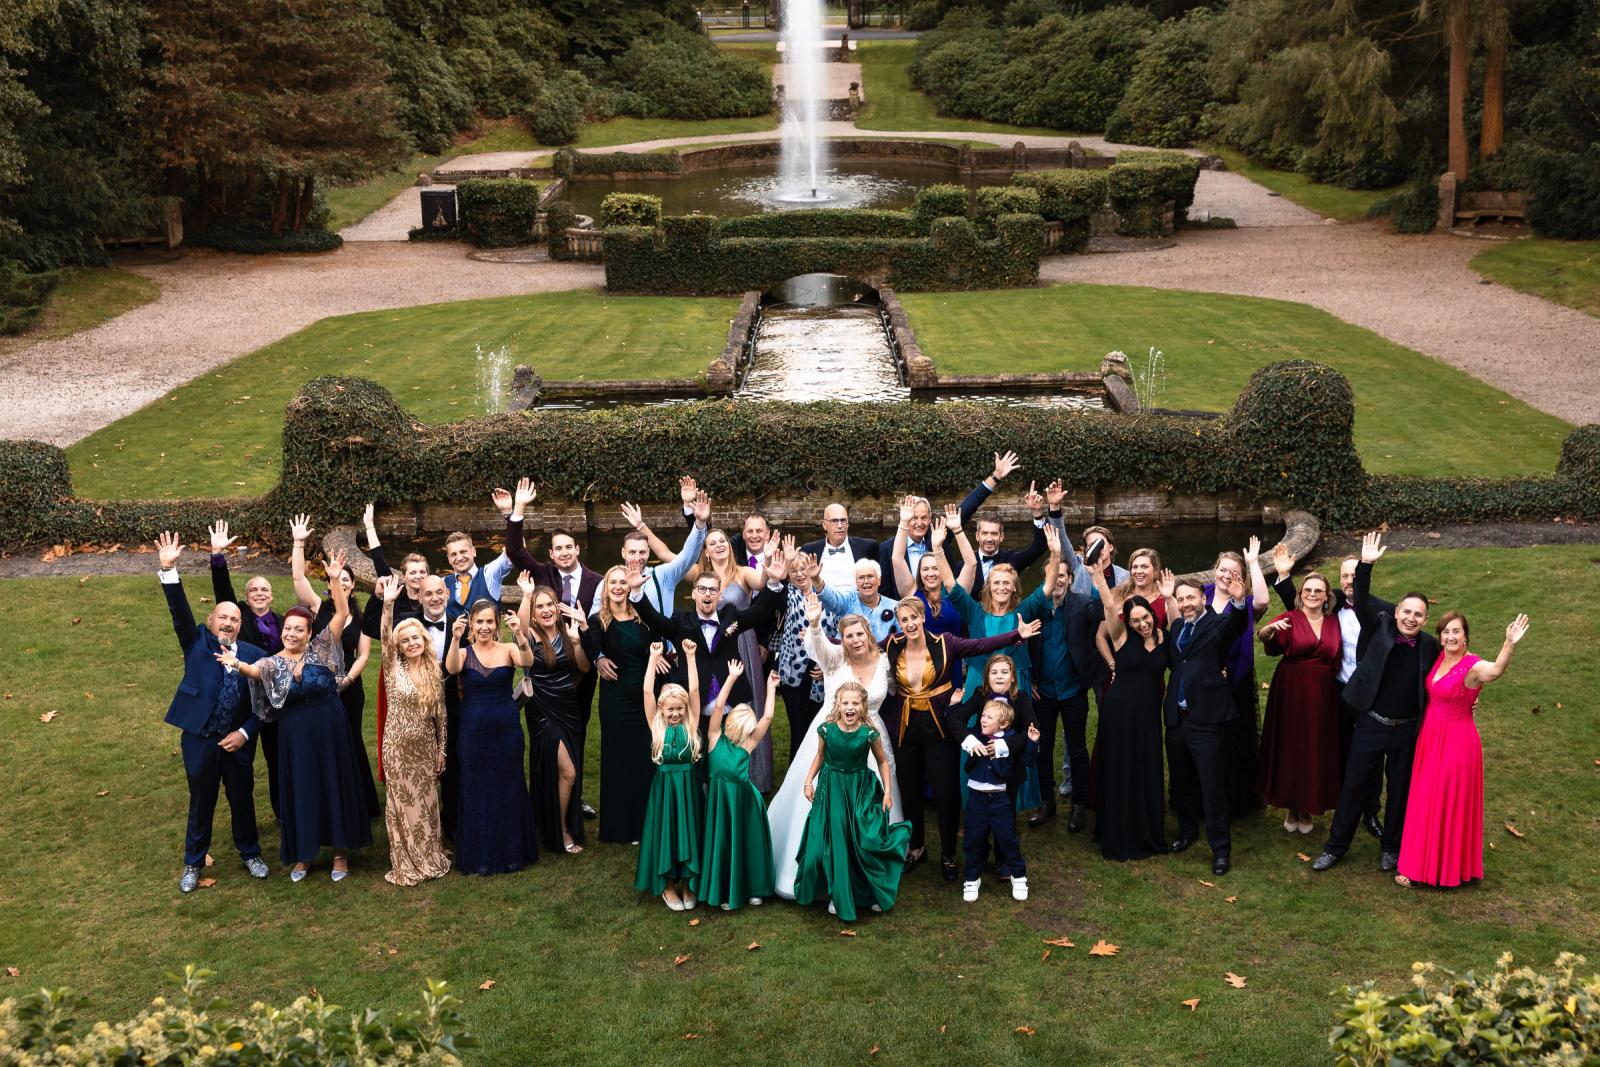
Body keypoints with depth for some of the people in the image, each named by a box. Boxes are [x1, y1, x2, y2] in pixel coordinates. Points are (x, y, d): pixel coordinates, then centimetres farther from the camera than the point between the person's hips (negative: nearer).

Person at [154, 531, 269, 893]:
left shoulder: (255, 655, 1)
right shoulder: (197, 643, 1)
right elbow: (180, 610, -13)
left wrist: (244, 733, -10)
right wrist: (169, 569, -26)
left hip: (238, 742, 1)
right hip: (199, 741, -1)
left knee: (243, 802, 14)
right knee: (200, 805, 12)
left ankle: (250, 854, 34)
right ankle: (193, 863, 29)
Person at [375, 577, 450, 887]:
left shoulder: (434, 673, 2)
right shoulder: (394, 668, -5)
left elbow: (440, 714, 6)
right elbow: (385, 638, -23)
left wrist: (442, 749, 6)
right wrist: (388, 604, -36)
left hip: (426, 748, 2)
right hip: (399, 748, -2)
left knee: (426, 804, 11)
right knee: (401, 805, 5)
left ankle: (430, 857, 25)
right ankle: (406, 865, 15)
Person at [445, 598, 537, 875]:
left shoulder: (508, 649, -2)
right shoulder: (464, 652, 0)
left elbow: (527, 661, -23)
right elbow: (451, 668, -22)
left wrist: (520, 634, -42)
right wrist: (455, 639, -40)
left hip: (506, 729, 0)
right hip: (472, 730, 0)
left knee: (508, 789, 9)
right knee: (475, 791, 8)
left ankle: (511, 852, 24)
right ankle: (479, 856, 20)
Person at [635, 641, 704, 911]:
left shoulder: (691, 725, -1)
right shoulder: (657, 726, -2)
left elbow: (694, 690, -8)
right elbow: (647, 691, -9)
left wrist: (690, 656, -11)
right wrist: (654, 658, -11)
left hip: (687, 786, 1)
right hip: (664, 786, -1)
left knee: (687, 830, 6)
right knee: (665, 831, 5)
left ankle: (686, 882, 21)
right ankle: (667, 884, 18)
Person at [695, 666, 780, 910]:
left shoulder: (748, 744, 6)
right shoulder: (716, 737, 1)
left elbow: (767, 717, 3)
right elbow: (718, 706, -7)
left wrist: (771, 688, 6)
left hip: (744, 798, 2)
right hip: (720, 797, -2)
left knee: (747, 842, 10)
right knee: (722, 842, 6)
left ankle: (751, 888, 26)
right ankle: (725, 893, 20)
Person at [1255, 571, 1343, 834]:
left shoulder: (1333, 623, 8)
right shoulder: (1290, 619, -3)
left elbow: (1335, 662, 17)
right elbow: (1264, 636, -25)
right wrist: (1271, 629, -44)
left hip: (1321, 696, 3)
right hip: (1291, 693, -2)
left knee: (1316, 751, 6)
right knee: (1289, 748, 4)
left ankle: (1308, 808, 22)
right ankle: (1291, 808, 20)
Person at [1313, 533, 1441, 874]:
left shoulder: (1430, 646, -3)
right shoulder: (1381, 627, -7)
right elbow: (1362, 601, -20)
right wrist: (1366, 565, -33)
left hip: (1407, 730, 1)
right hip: (1371, 724, -1)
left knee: (1400, 790, 14)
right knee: (1354, 785, 7)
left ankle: (1391, 847, 32)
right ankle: (1335, 846, 20)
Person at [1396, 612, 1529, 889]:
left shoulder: (1472, 666, -21)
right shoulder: (1439, 658, 1)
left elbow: (1496, 671, -46)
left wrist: (1509, 644, -63)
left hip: (1456, 742, -7)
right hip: (1430, 739, 7)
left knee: (1450, 805, 4)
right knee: (1426, 804, 17)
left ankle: (1448, 869, 19)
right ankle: (1423, 864, 33)